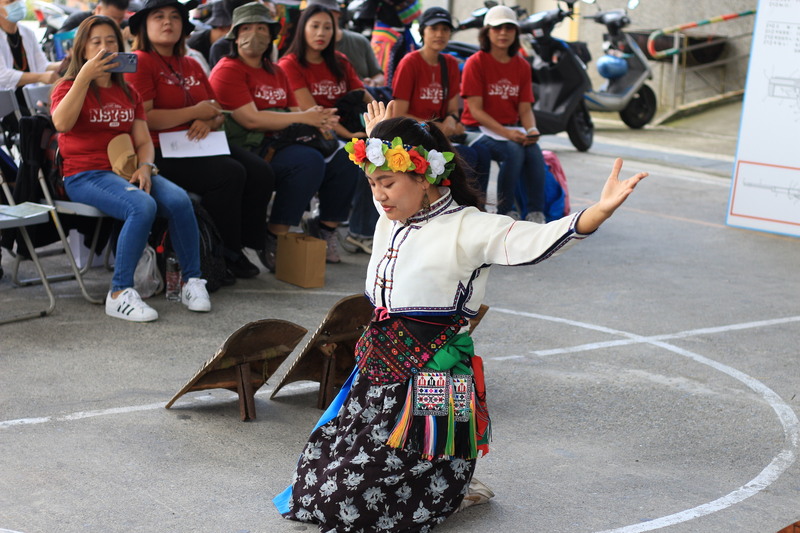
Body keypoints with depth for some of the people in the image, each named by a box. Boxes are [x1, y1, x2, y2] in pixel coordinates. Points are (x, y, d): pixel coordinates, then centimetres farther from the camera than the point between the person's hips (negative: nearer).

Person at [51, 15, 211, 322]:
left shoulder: (128, 93, 21)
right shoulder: (69, 87, 5)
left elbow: (143, 140, 15)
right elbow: (61, 123, -18)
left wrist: (145, 167, -7)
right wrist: (85, 76, -21)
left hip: (128, 171, 5)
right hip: (85, 176, -5)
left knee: (178, 199, -26)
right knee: (142, 206, -35)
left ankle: (192, 281, -14)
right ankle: (119, 294, -28)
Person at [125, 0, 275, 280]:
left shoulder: (191, 65, 21)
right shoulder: (140, 62, -4)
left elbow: (217, 112, 22)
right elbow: (143, 118, -16)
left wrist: (209, 121, -4)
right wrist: (195, 112, -10)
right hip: (159, 152, -8)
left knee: (260, 171, -14)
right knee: (230, 173, -28)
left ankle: (246, 246, -4)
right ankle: (226, 255, -13)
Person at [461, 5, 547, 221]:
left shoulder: (522, 66, 9)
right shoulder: (476, 62, -6)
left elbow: (525, 108, 7)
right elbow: (475, 109, -12)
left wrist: (531, 130, -16)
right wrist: (506, 133, -22)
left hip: (511, 129, 4)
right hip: (480, 129, -4)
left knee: (534, 150, -26)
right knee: (514, 151, -31)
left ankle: (536, 213, -24)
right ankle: (505, 212, -17)